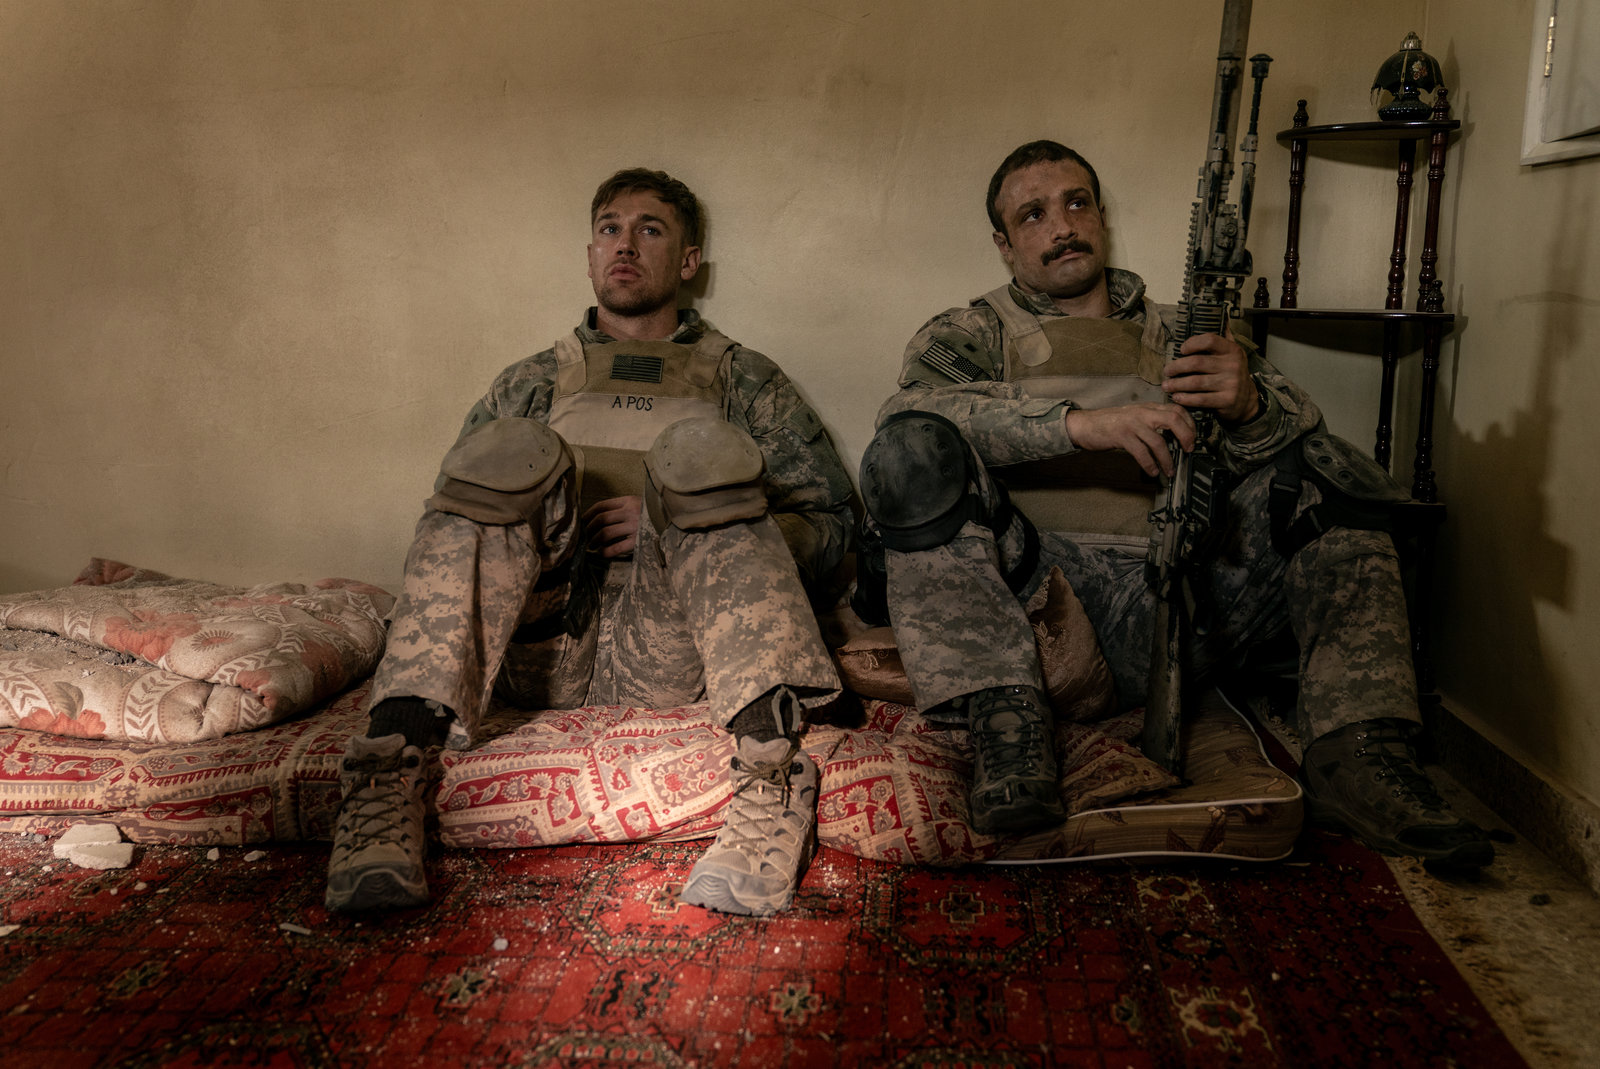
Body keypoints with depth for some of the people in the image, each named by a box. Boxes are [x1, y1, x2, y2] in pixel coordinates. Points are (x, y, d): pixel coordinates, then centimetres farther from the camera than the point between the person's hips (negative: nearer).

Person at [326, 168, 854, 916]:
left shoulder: (743, 379, 24)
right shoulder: (534, 382, 29)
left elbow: (828, 524, 12)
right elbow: (450, 514, 19)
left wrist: (671, 524, -4)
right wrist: (530, 523, -5)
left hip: (668, 654, -1)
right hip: (544, 649, 2)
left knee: (700, 452, -25)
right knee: (507, 453, -23)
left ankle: (768, 767, -41)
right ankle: (391, 765, -38)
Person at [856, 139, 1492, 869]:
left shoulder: (1184, 339, 24)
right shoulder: (969, 336, 16)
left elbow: (1307, 442, 11)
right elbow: (911, 408, -8)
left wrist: (1250, 407, -15)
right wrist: (1081, 422, -21)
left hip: (1167, 613, 3)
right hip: (1029, 600, -2)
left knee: (1324, 467, -8)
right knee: (914, 452, -23)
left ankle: (1355, 751, -20)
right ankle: (1004, 718, -30)